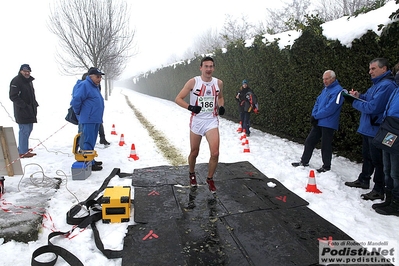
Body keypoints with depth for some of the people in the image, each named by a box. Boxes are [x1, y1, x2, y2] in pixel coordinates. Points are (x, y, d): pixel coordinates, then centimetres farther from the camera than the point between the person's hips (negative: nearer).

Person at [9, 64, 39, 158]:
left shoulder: (29, 81, 16)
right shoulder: (16, 81, -12)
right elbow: (13, 97, -17)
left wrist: (34, 103, 12)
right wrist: (24, 105, -21)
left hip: (30, 111, 9)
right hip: (22, 111, -9)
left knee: (29, 129, 16)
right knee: (24, 130, -8)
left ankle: (22, 148, 29)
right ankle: (23, 152, -1)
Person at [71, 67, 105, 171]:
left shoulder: (94, 86, 18)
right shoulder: (84, 85, -13)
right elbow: (76, 100, -21)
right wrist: (78, 112, -7)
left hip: (95, 120, 10)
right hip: (88, 120, -10)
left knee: (92, 142, 16)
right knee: (88, 142, -6)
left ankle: (91, 161, 27)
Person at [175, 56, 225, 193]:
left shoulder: (218, 83, 1)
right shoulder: (193, 82, -8)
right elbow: (178, 98, -6)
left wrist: (221, 107, -1)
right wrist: (190, 107, -23)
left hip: (212, 121, 2)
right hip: (196, 121, -1)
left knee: (215, 153, -11)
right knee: (194, 153, 12)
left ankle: (210, 179, 14)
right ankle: (192, 174, 42)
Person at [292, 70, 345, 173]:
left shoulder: (338, 90, -14)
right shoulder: (325, 89, 14)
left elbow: (330, 108, -22)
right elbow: (317, 103, 13)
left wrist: (316, 116, -15)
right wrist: (313, 116, -4)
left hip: (328, 124, -8)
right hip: (318, 122, 8)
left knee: (325, 145, 3)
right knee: (309, 141, 11)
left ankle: (326, 166, 20)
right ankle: (304, 162, 23)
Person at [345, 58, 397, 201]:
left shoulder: (386, 85, -20)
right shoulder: (376, 84, 13)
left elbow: (372, 107, -26)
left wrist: (355, 102, -12)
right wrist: (359, 96, 2)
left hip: (376, 129, -10)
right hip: (368, 128, 10)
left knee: (377, 160, 0)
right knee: (367, 156, 21)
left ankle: (379, 190, 11)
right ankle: (363, 180, 36)